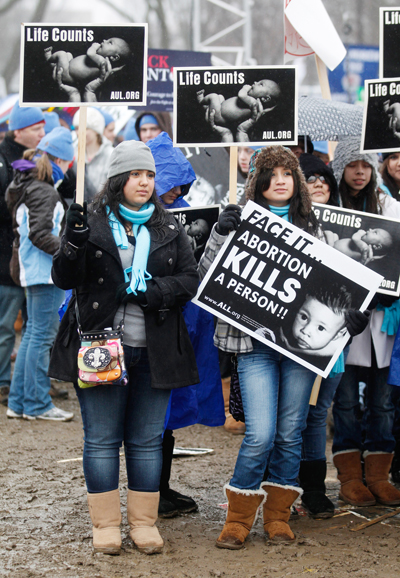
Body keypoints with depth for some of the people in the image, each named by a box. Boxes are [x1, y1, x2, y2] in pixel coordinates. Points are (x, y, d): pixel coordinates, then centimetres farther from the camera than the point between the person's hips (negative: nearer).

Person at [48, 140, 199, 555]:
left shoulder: (169, 228, 10)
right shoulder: (92, 223, 2)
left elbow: (190, 280, 6)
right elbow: (63, 279, -3)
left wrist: (152, 291, -12)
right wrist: (73, 244, -23)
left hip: (154, 350, 2)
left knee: (147, 440, 8)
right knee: (102, 439, 3)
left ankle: (144, 522, 18)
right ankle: (105, 524, 12)